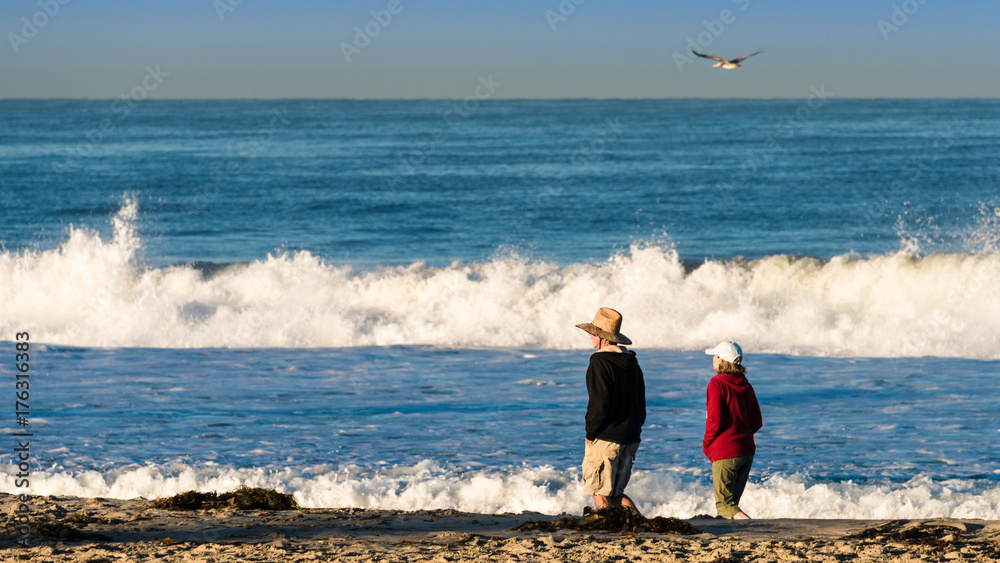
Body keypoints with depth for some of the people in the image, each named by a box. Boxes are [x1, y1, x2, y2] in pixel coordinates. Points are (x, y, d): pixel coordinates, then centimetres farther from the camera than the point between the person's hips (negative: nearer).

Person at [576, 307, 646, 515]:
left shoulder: (600, 363, -14)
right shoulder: (632, 363, 12)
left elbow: (599, 405, -20)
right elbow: (641, 405, 16)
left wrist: (590, 434, -8)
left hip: (605, 439, -8)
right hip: (630, 439, 8)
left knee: (600, 494, 1)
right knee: (614, 492, 16)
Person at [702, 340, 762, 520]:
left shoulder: (717, 384, -11)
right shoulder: (745, 385, 10)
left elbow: (715, 420, -16)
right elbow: (757, 422, 12)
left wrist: (706, 444, -2)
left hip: (725, 452, -7)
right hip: (747, 450, 7)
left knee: (724, 503, -4)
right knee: (732, 500, 15)